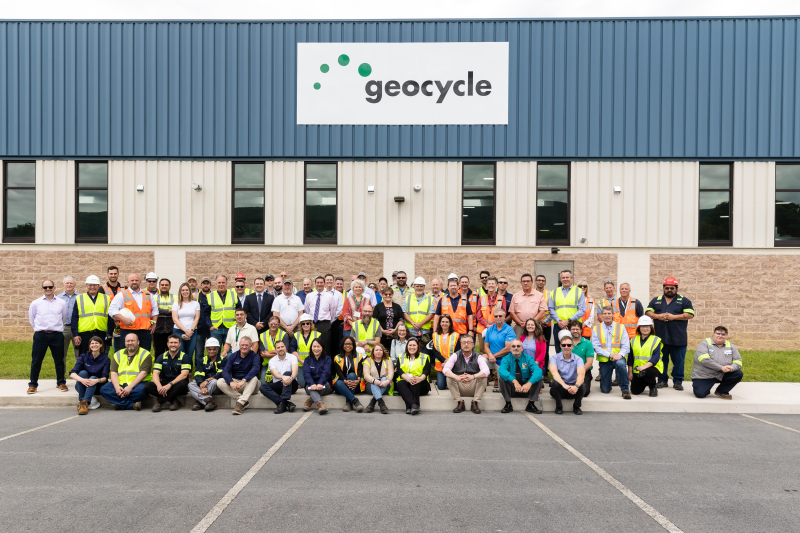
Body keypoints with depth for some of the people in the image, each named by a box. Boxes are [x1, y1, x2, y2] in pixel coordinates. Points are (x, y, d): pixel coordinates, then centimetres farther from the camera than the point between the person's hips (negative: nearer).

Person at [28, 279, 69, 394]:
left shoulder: (62, 303, 6)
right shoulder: (35, 303, 4)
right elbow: (31, 319, 14)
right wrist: (39, 329, 14)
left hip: (57, 335, 1)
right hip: (40, 335, -1)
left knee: (59, 360, 6)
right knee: (36, 360, 1)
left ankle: (61, 382, 18)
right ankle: (33, 385, 11)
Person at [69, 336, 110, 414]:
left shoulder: (105, 359, -4)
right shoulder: (84, 356, -4)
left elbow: (105, 378, -12)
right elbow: (72, 373, -15)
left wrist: (97, 380, -36)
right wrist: (82, 380, -37)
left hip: (96, 386, -1)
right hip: (82, 386, 1)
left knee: (93, 378, -32)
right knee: (83, 372, -28)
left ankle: (85, 402, -47)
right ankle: (81, 400, -34)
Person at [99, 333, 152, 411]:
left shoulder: (145, 354, 0)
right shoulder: (118, 354, 14)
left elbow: (143, 373, -11)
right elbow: (113, 373, 4)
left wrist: (130, 387, -22)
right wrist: (117, 387, -16)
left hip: (137, 384, -5)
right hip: (120, 384, 5)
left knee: (140, 390, -37)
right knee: (103, 389, -22)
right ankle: (132, 405, -29)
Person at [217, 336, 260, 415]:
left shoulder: (254, 356, -4)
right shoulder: (233, 356, 6)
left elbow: (255, 369, -24)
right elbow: (225, 371, -6)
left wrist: (244, 380, -39)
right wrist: (231, 382, -28)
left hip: (249, 385, -3)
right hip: (235, 382, 3)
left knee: (254, 378, -34)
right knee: (219, 382, -22)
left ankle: (241, 402, -40)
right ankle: (244, 401, -26)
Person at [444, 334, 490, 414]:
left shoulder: (478, 357, -3)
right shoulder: (455, 356, 0)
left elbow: (486, 371, -22)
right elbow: (446, 369, -16)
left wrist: (473, 376, -42)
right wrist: (457, 377, -37)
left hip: (474, 388, 0)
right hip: (459, 388, 1)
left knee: (483, 377, -26)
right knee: (449, 377, -25)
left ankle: (475, 403, -16)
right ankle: (459, 403, -15)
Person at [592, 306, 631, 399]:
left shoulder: (620, 327, 6)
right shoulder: (596, 329, 4)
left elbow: (626, 346, -2)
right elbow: (596, 347, -6)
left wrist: (620, 354, -23)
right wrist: (610, 354, -18)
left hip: (618, 358, 0)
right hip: (604, 360, 1)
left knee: (621, 364, -39)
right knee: (605, 390, 0)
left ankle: (625, 389, -20)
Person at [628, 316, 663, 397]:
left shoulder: (656, 340, -2)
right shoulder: (634, 340, 10)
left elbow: (655, 357, -14)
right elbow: (630, 357, 12)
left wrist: (645, 366, -28)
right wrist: (630, 372, 8)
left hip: (652, 368, -4)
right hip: (637, 370, 4)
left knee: (644, 372, -38)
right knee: (635, 391, -6)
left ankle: (653, 387, -6)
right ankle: (645, 382, 29)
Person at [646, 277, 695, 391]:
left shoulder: (684, 301, 6)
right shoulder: (656, 300, 14)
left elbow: (690, 315, -4)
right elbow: (648, 312, 10)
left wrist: (673, 317, -12)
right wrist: (658, 316, -9)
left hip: (678, 339, -2)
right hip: (660, 337, 2)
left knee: (678, 361, 1)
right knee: (661, 360, 8)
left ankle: (678, 381, 11)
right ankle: (662, 380, 17)